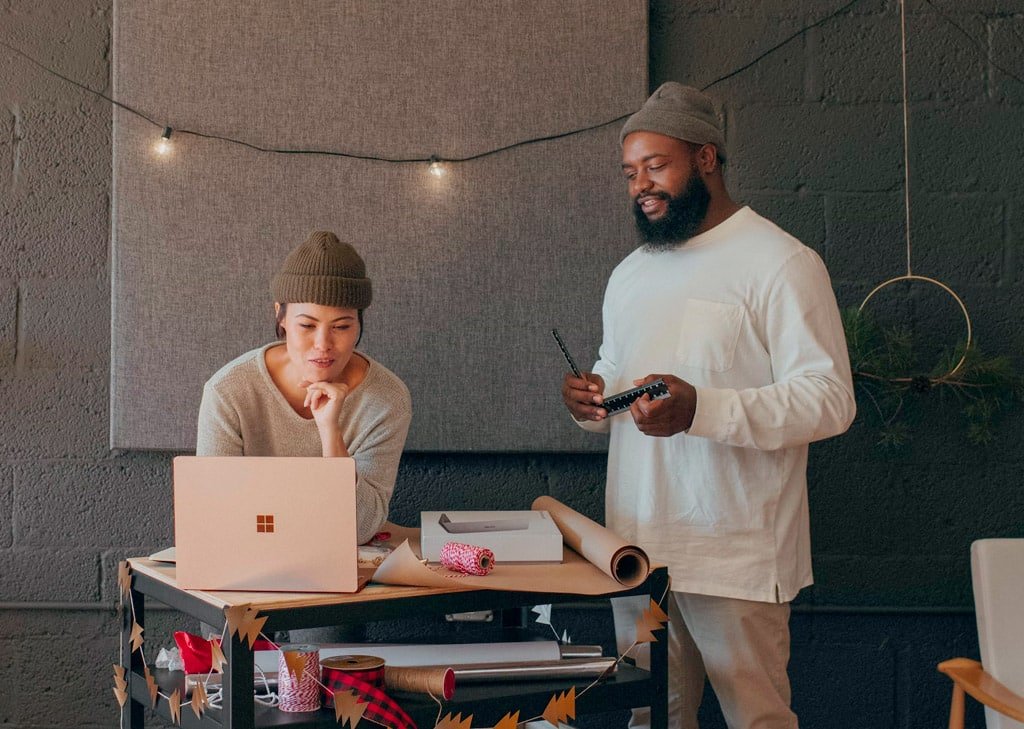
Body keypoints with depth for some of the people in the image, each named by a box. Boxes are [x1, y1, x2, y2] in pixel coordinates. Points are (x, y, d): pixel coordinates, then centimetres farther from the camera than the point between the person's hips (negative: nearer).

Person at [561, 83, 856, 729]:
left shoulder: (779, 262, -7)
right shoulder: (631, 275, 18)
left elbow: (829, 398, -14)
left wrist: (701, 409, -27)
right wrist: (592, 400, 3)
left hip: (734, 553, -7)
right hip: (637, 548, 7)